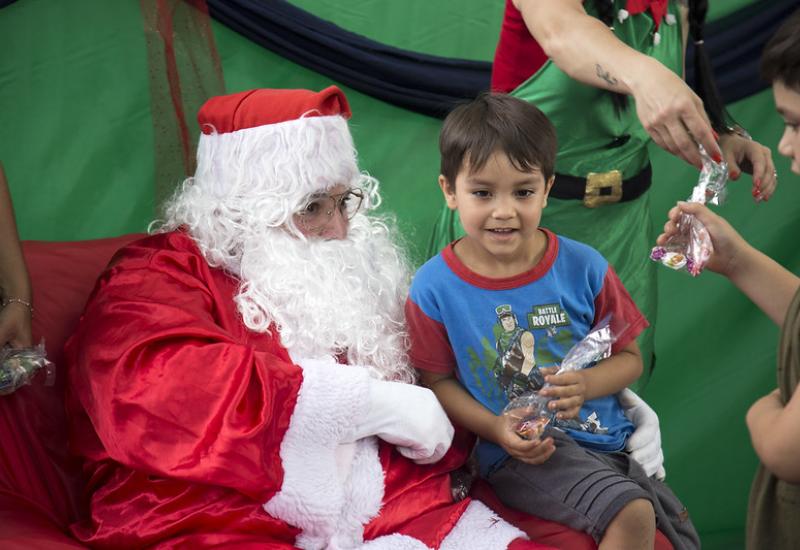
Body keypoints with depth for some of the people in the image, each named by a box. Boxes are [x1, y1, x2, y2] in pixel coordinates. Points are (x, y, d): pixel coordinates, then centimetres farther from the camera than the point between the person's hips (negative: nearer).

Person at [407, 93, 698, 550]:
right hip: (518, 455, -4)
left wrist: (586, 385, -16)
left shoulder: (583, 267, -4)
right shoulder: (435, 289, -9)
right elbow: (437, 380, 0)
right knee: (631, 513, -27)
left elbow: (629, 357, 5)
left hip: (609, 441, 4)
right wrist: (498, 429, -15)